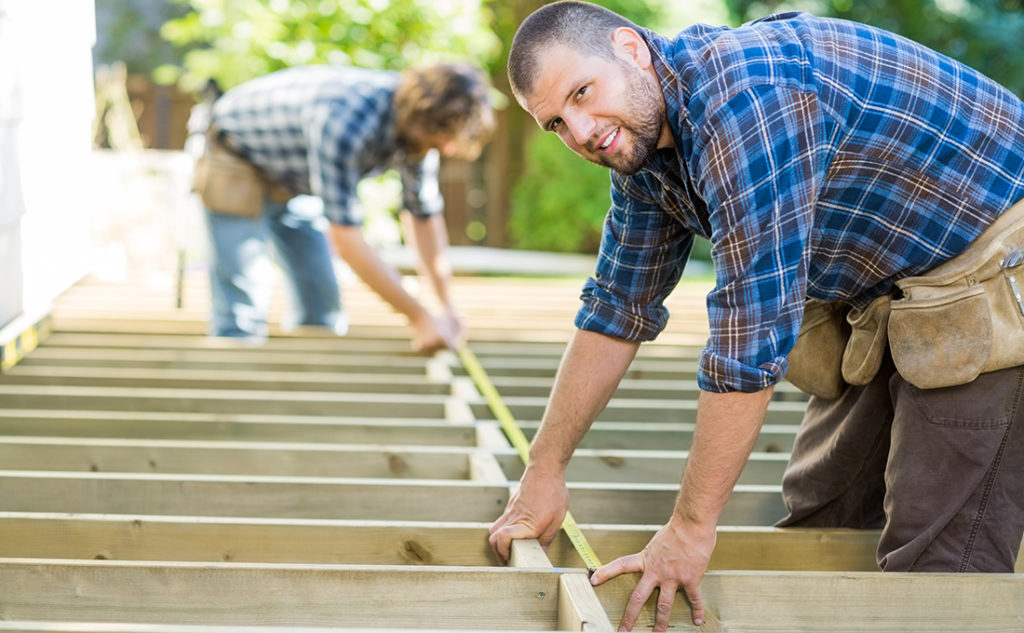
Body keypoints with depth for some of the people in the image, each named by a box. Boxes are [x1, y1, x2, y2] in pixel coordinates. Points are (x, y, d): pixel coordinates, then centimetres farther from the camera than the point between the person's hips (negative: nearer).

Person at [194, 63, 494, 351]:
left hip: (294, 183, 8)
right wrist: (419, 317, -37)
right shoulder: (344, 123, -43)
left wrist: (447, 307, -4)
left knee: (322, 310, 5)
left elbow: (424, 215, -3)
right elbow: (346, 240, -40)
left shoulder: (421, 126, -18)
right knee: (242, 313, -17)